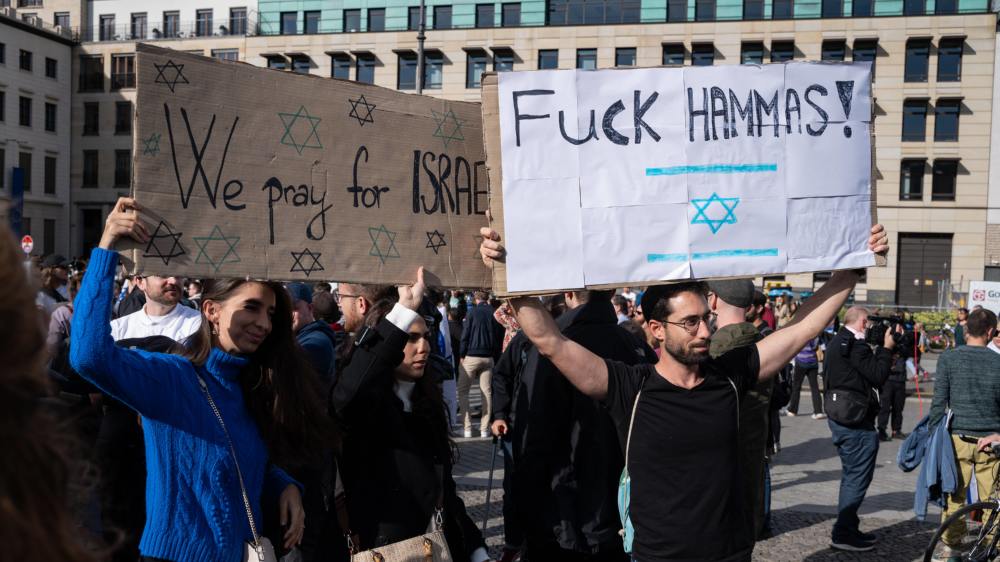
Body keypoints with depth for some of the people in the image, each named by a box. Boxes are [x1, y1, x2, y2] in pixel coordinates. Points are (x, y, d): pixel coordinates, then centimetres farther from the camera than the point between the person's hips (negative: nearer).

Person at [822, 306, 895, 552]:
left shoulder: (836, 341, 14)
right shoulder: (855, 345, -18)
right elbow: (878, 376, -18)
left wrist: (879, 349, 10)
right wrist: (886, 348, -7)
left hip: (838, 415, 11)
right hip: (856, 420, -11)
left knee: (851, 475, 19)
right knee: (858, 477, -3)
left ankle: (847, 529, 26)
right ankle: (843, 533, 1)